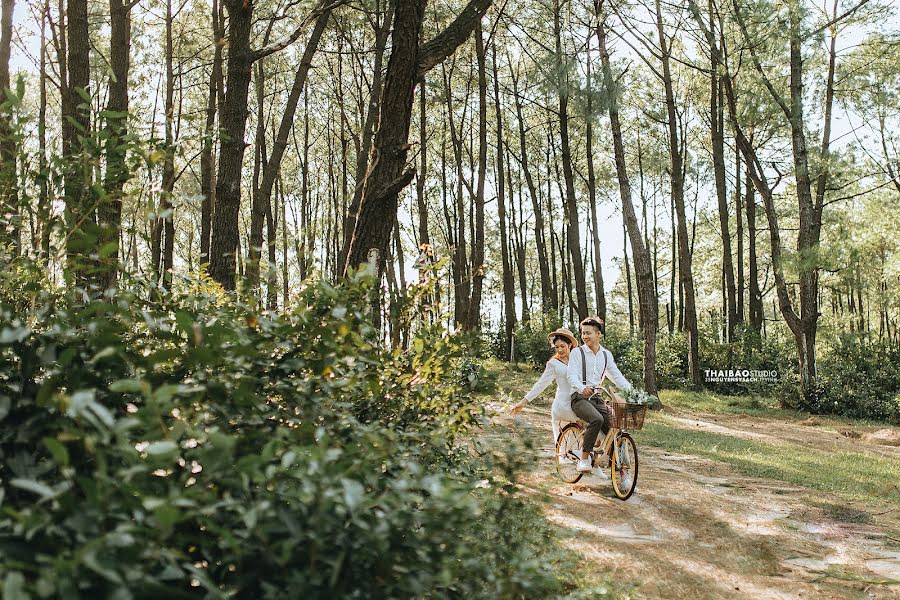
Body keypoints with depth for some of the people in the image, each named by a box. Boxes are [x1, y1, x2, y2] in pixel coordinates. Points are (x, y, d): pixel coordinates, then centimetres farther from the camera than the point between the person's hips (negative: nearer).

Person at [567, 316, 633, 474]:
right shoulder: (577, 352, -1)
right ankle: (584, 459, -25)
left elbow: (616, 376, 12)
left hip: (598, 399, 5)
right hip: (580, 397, -5)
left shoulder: (606, 354, 14)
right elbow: (571, 374, -14)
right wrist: (582, 388, -35)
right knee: (597, 419, -33)